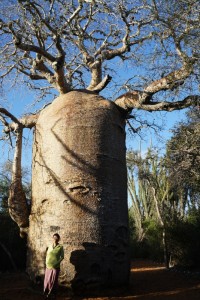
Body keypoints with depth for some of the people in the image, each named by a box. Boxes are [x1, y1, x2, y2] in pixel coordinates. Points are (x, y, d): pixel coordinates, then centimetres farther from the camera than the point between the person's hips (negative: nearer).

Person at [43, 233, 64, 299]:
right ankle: (46, 293, 24)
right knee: (47, 279, 7)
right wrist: (46, 263, 1)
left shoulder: (60, 247, -6)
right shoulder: (50, 246, 6)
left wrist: (56, 263, -13)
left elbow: (62, 257, -4)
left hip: (56, 267, -3)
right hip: (48, 266, 3)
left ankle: (53, 293, 19)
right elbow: (47, 255, 13)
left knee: (54, 280, 4)